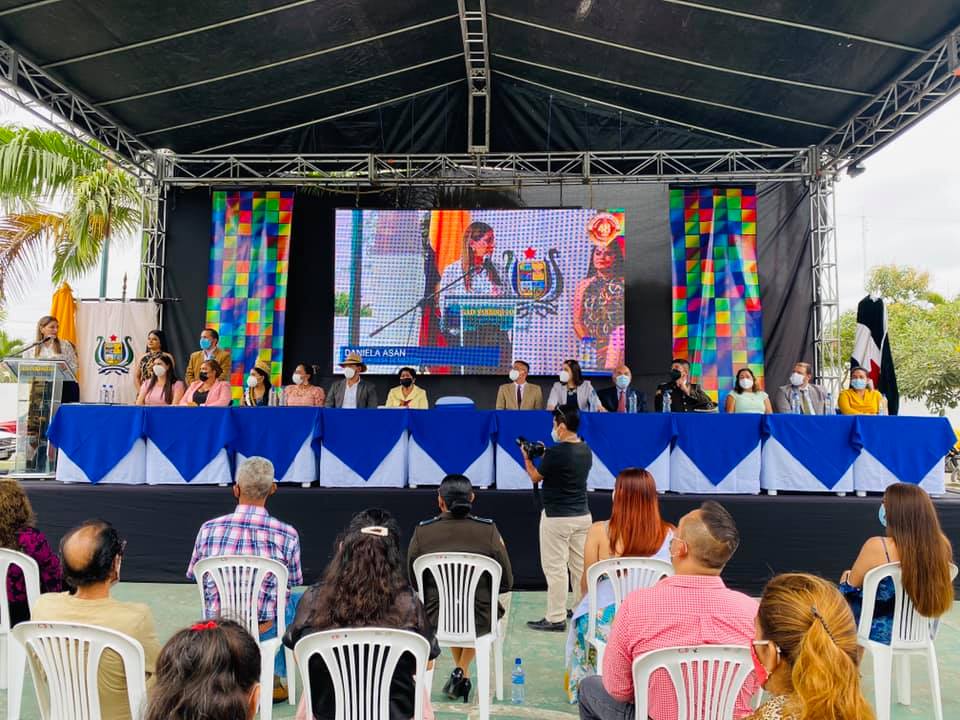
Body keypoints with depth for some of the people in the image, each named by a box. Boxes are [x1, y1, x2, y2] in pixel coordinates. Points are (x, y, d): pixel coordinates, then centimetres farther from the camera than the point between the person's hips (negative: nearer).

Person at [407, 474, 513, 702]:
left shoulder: (421, 532, -11)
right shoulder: (489, 530, -14)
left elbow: (414, 582, 2)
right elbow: (506, 582, -7)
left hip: (435, 620, 1)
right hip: (479, 621, -1)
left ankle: (462, 675, 43)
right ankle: (462, 671, 28)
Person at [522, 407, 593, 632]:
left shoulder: (555, 453, -19)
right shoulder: (586, 450, 5)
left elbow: (536, 477, -4)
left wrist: (527, 458, 11)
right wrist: (543, 455, 18)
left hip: (557, 518, -8)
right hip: (582, 515, 8)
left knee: (555, 568, 0)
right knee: (581, 565, 13)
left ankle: (556, 618, 5)